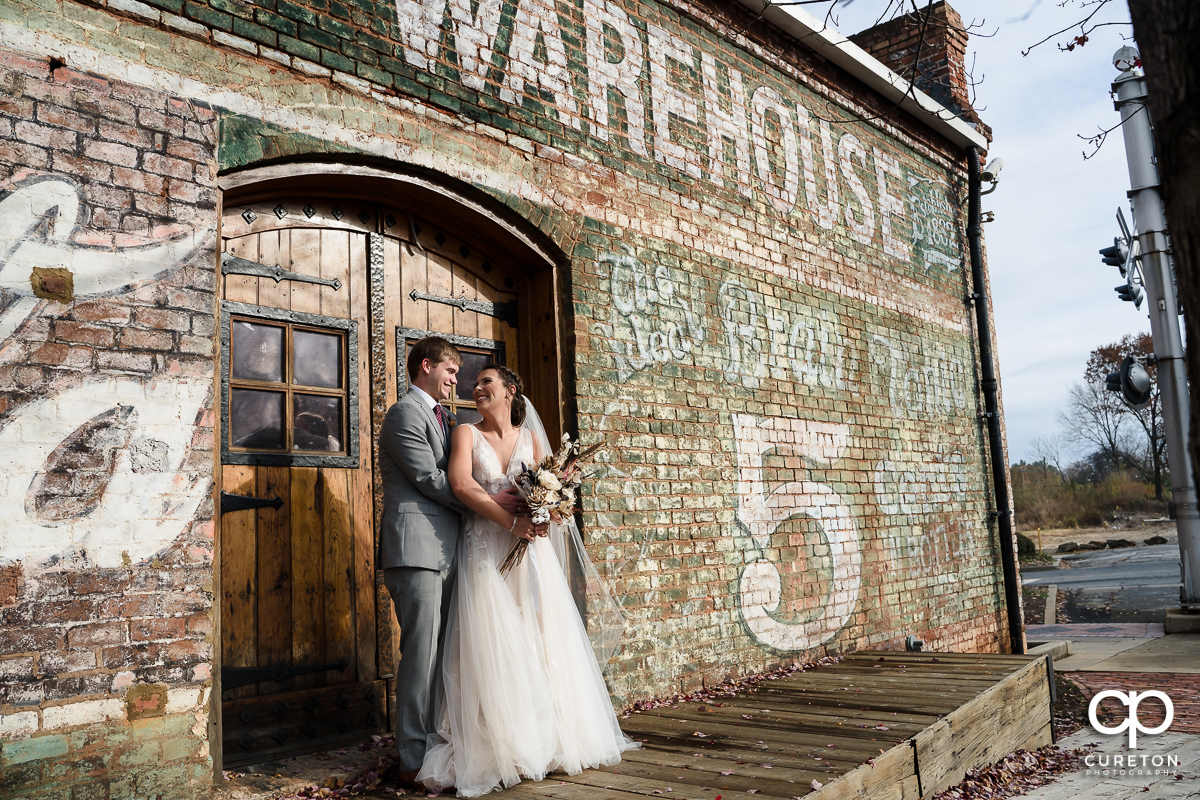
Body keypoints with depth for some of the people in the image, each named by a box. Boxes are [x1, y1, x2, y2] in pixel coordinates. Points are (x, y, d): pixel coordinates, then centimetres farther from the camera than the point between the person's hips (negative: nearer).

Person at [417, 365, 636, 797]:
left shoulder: (530, 437, 13)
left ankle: (549, 741, 14)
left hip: (531, 550, 3)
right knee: (492, 650, -6)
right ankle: (499, 749, 2)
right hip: (486, 551, -3)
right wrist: (511, 521, -19)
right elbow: (462, 485, -12)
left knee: (543, 642, 2)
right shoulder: (467, 434, 3)